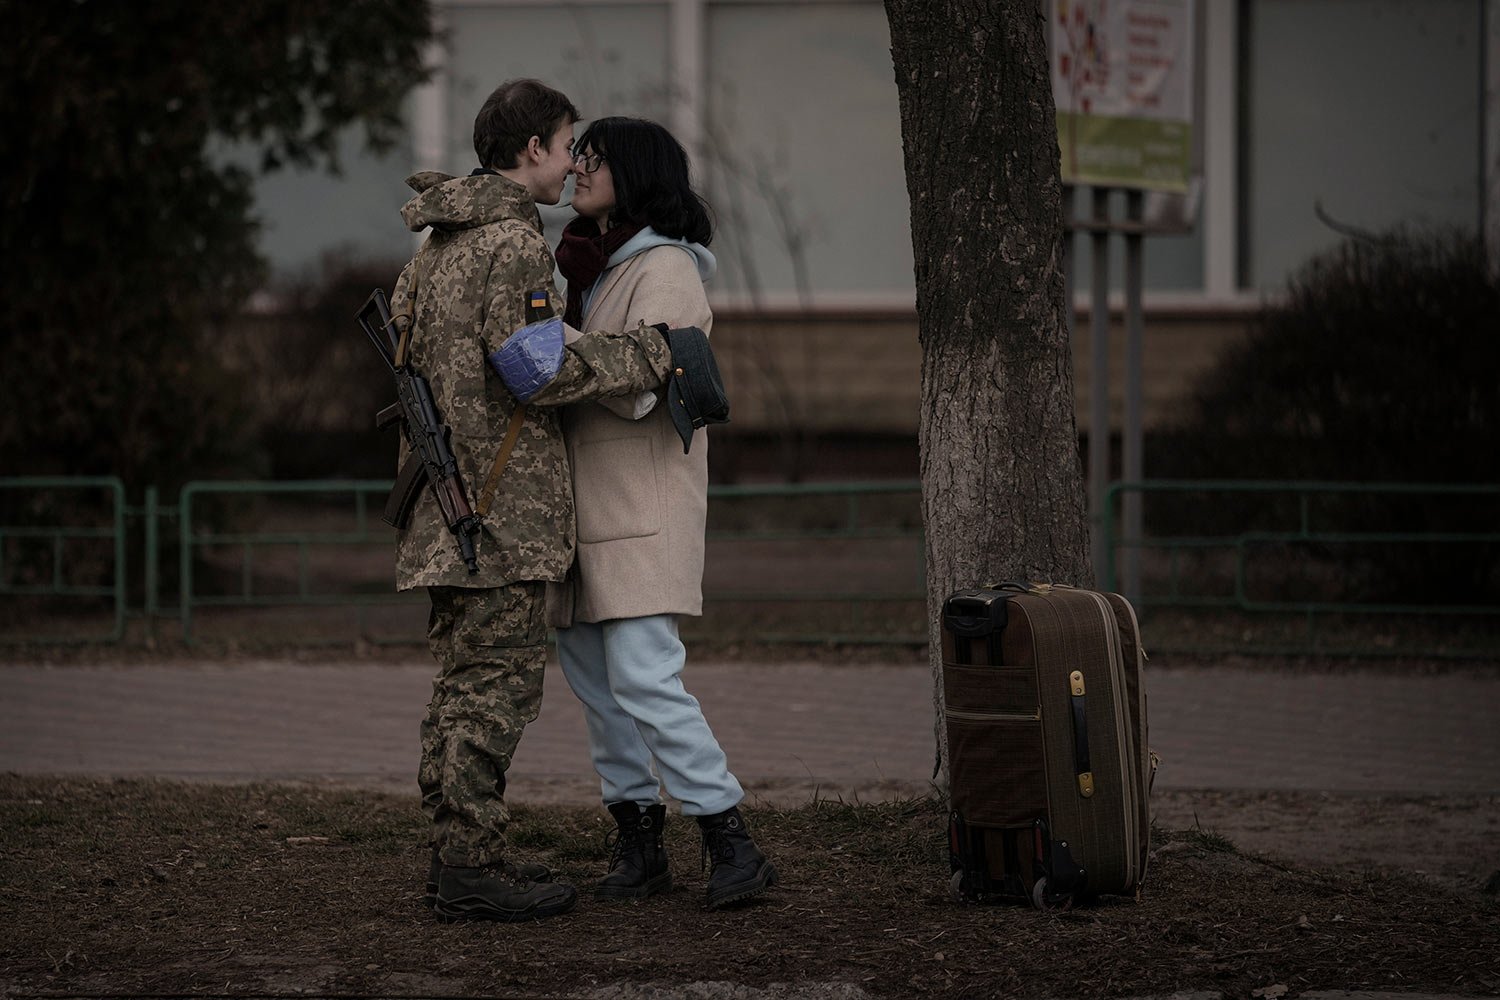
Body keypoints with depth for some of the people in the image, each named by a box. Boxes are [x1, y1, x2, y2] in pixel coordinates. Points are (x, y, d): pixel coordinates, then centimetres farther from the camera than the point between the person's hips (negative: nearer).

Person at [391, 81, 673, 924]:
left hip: (450, 502, 10)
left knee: (463, 678, 14)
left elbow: (404, 330, 23)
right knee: (498, 679, -8)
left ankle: (456, 854, 18)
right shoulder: (512, 241, -13)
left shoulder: (442, 242, 17)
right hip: (503, 492, -10)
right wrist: (647, 354, -14)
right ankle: (472, 866, -9)